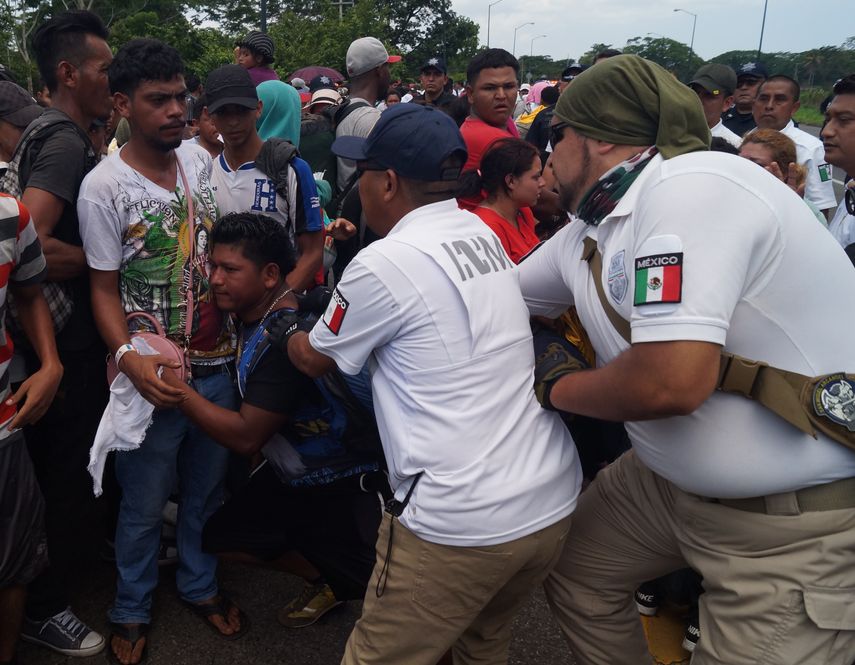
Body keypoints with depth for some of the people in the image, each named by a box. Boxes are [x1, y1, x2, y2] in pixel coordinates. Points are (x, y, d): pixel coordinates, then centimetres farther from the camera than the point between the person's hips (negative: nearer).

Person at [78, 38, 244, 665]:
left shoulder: (201, 159, 2)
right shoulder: (103, 187, -11)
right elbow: (104, 288, -8)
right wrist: (130, 356, -23)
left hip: (219, 362, 4)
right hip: (153, 376, -4)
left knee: (208, 489, 19)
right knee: (146, 504, 10)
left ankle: (200, 584, 42)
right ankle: (132, 609, 35)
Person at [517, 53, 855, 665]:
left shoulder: (691, 186, -25)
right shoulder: (585, 234, 2)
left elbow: (672, 381, -34)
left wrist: (556, 388, -14)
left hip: (804, 518, -8)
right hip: (673, 476, 9)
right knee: (574, 570, 18)